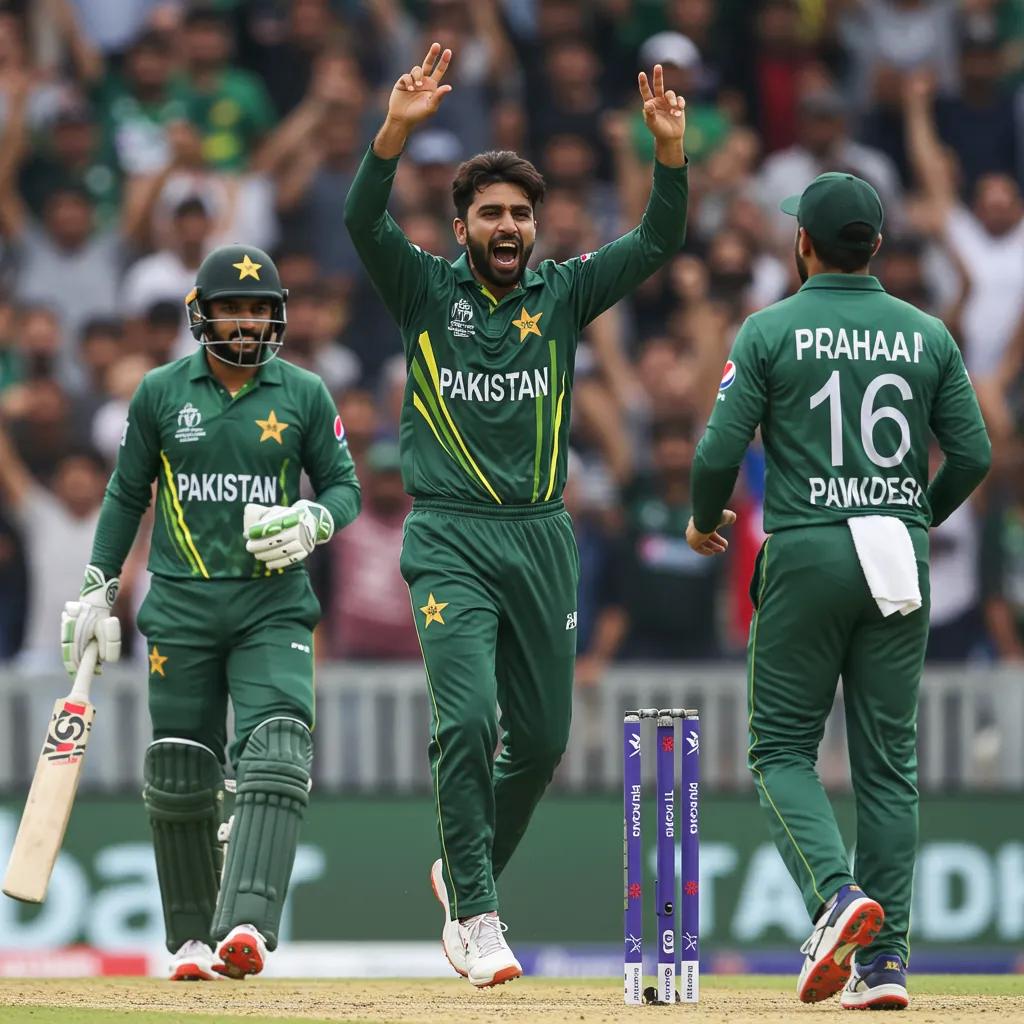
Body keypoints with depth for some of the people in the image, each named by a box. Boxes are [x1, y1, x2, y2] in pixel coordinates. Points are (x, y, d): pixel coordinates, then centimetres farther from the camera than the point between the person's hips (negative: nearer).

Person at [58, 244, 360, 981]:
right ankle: (194, 938, 15)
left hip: (273, 604, -1)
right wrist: (98, 587, 10)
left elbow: (344, 484, 9)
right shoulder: (161, 393, 5)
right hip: (181, 606, 1)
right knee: (179, 775, 2)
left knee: (274, 754, -19)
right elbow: (128, 493, 13)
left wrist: (313, 521, -13)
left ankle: (247, 925, -30)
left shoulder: (304, 394, 4)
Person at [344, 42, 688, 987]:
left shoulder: (563, 295, 8)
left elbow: (660, 242, -3)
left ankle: (464, 871, 31)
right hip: (450, 537, -3)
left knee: (542, 737, 8)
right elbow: (364, 221, -15)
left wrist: (670, 147, -21)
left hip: (542, 537, 4)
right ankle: (476, 912, -10)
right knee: (468, 719, -17)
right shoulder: (427, 291, 3)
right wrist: (397, 128, -31)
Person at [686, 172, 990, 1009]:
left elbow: (720, 451, -7)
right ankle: (885, 959, 2)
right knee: (889, 761, 7)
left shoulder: (771, 331, -3)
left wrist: (704, 522, 14)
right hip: (899, 561, 3)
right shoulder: (927, 335, 6)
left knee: (783, 748, 6)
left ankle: (836, 895, -19)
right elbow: (974, 453, 5)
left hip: (806, 554, -3)